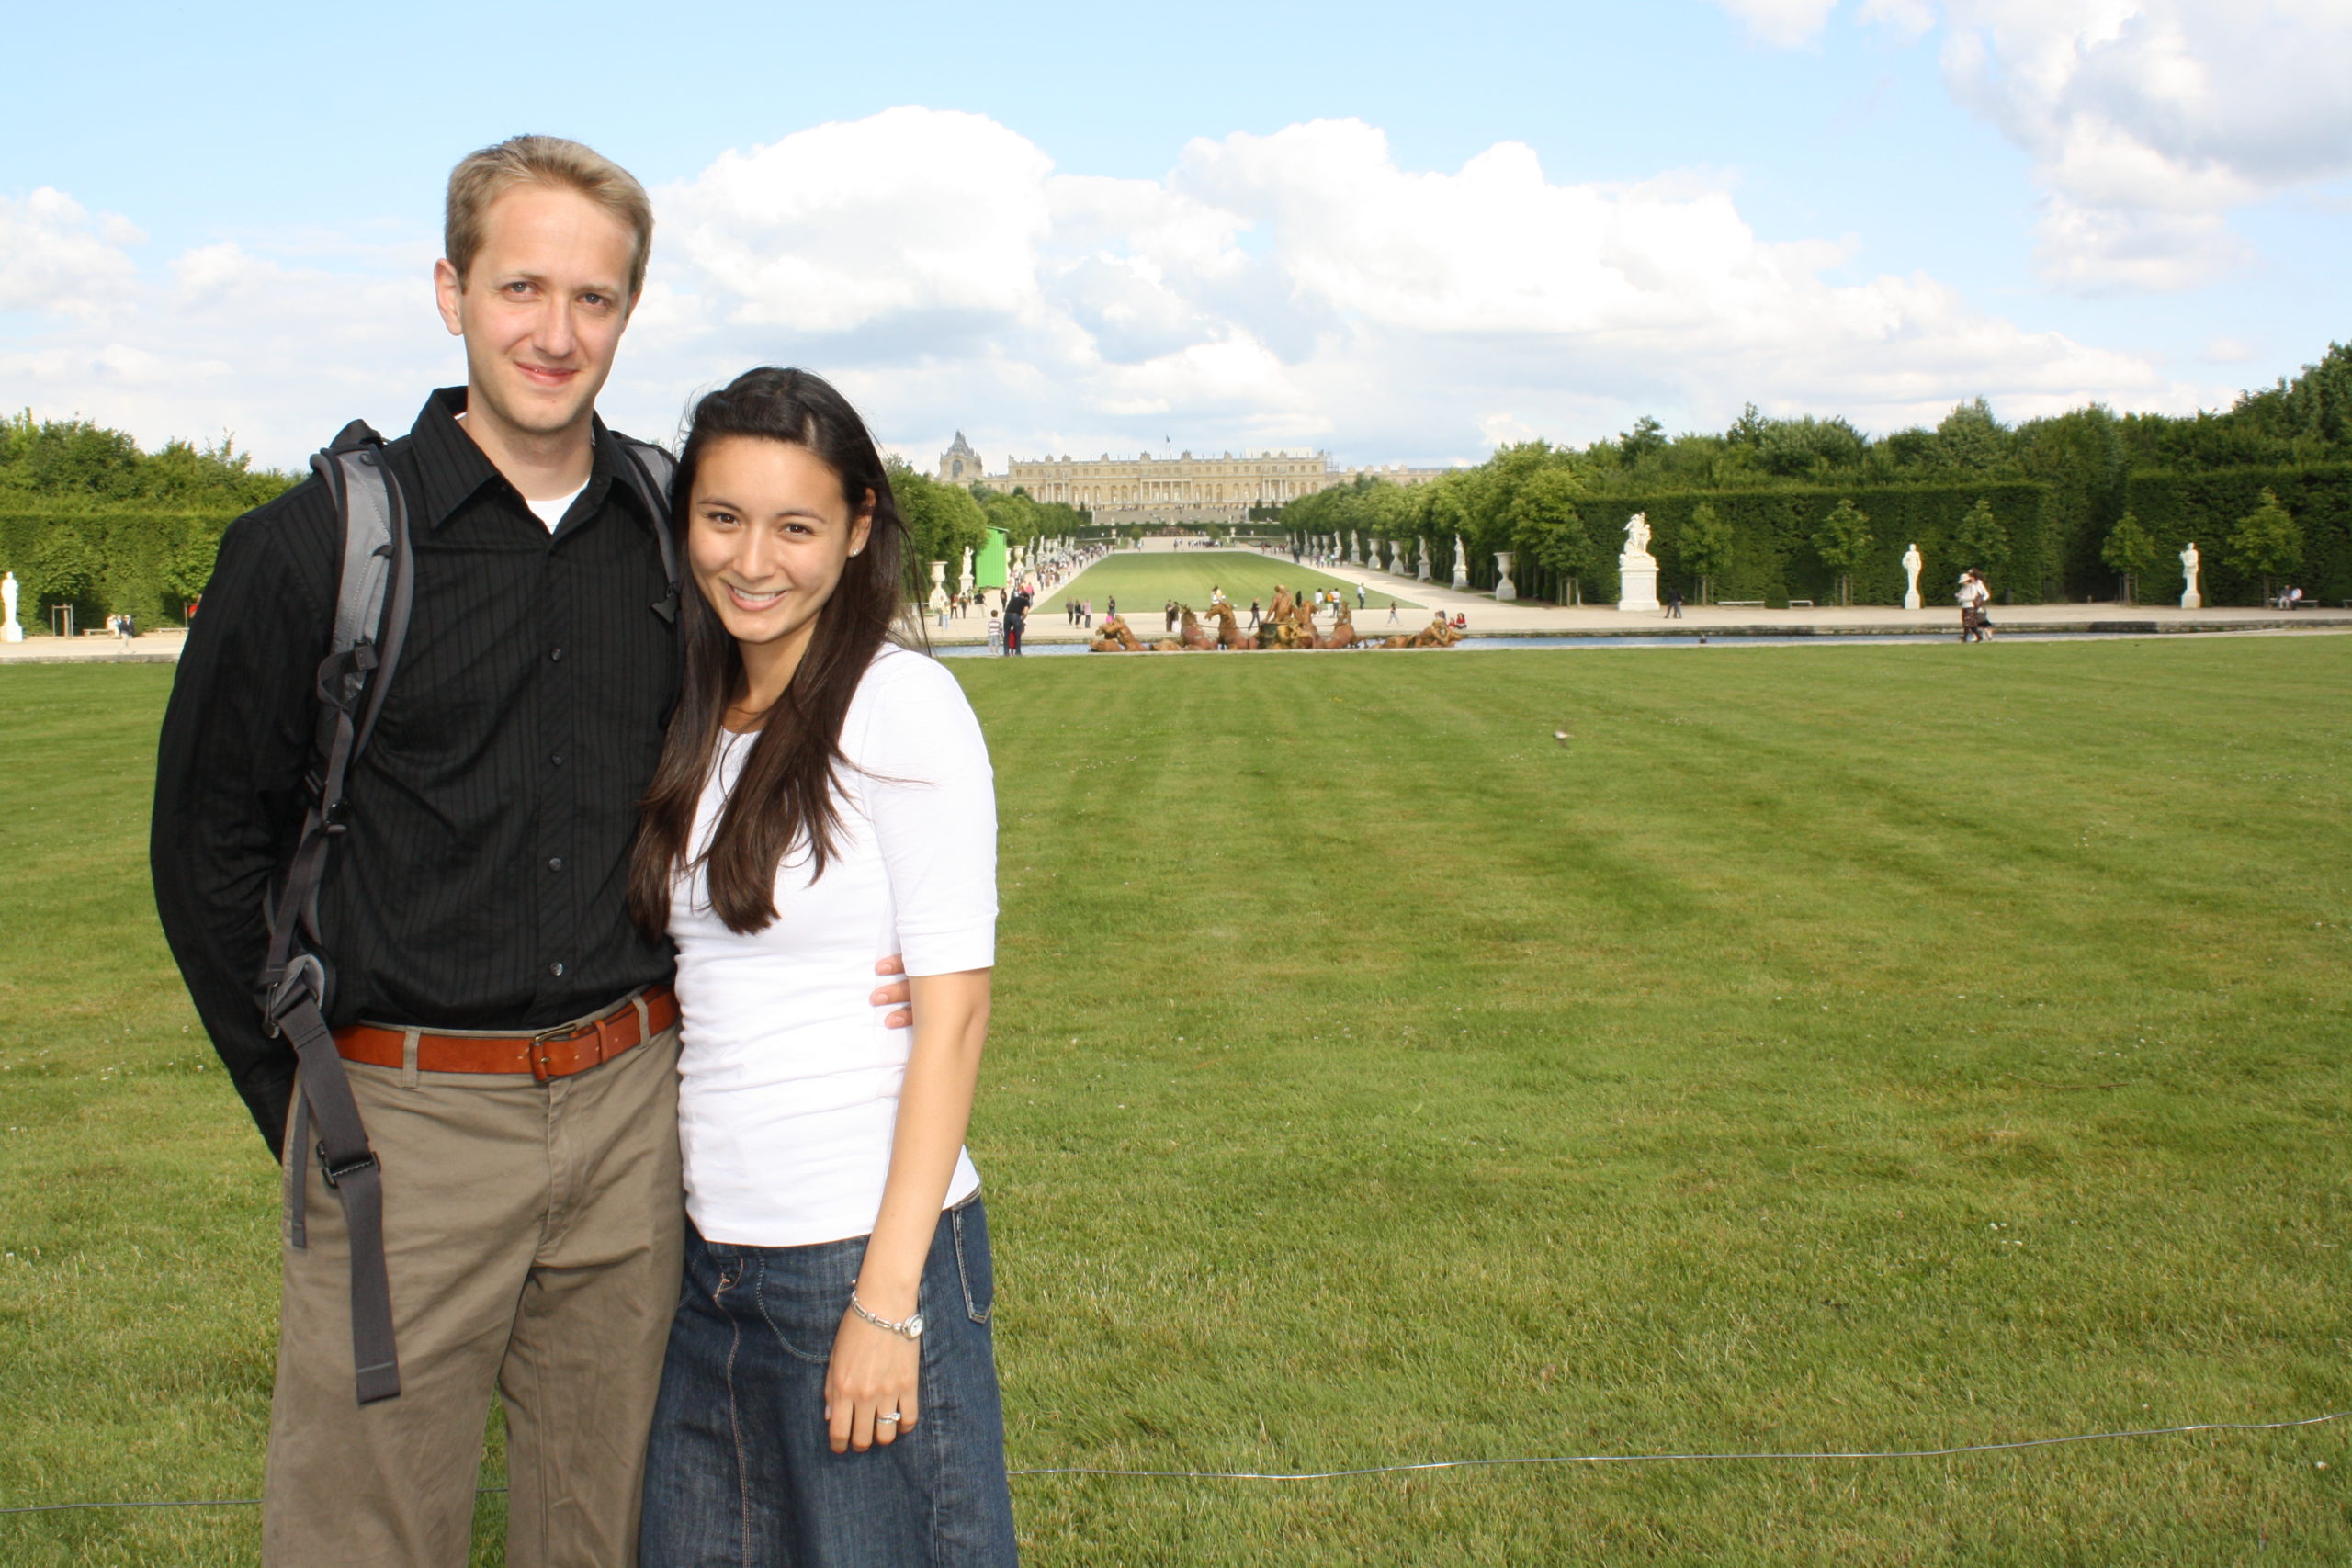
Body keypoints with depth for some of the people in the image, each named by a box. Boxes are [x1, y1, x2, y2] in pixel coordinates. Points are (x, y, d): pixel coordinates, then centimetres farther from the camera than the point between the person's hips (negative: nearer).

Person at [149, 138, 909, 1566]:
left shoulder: (671, 538, 4)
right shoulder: (314, 547, -5)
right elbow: (208, 842, 2)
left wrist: (666, 1035, 10)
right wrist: (301, 1100, 2)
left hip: (630, 1113, 3)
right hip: (407, 1119, -3)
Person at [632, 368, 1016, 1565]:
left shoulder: (902, 709, -10)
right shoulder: (695, 723, 9)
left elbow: (952, 1009, -13)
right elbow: (703, 995, 13)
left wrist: (889, 1297, -15)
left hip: (864, 1244, -6)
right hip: (707, 1248, 6)